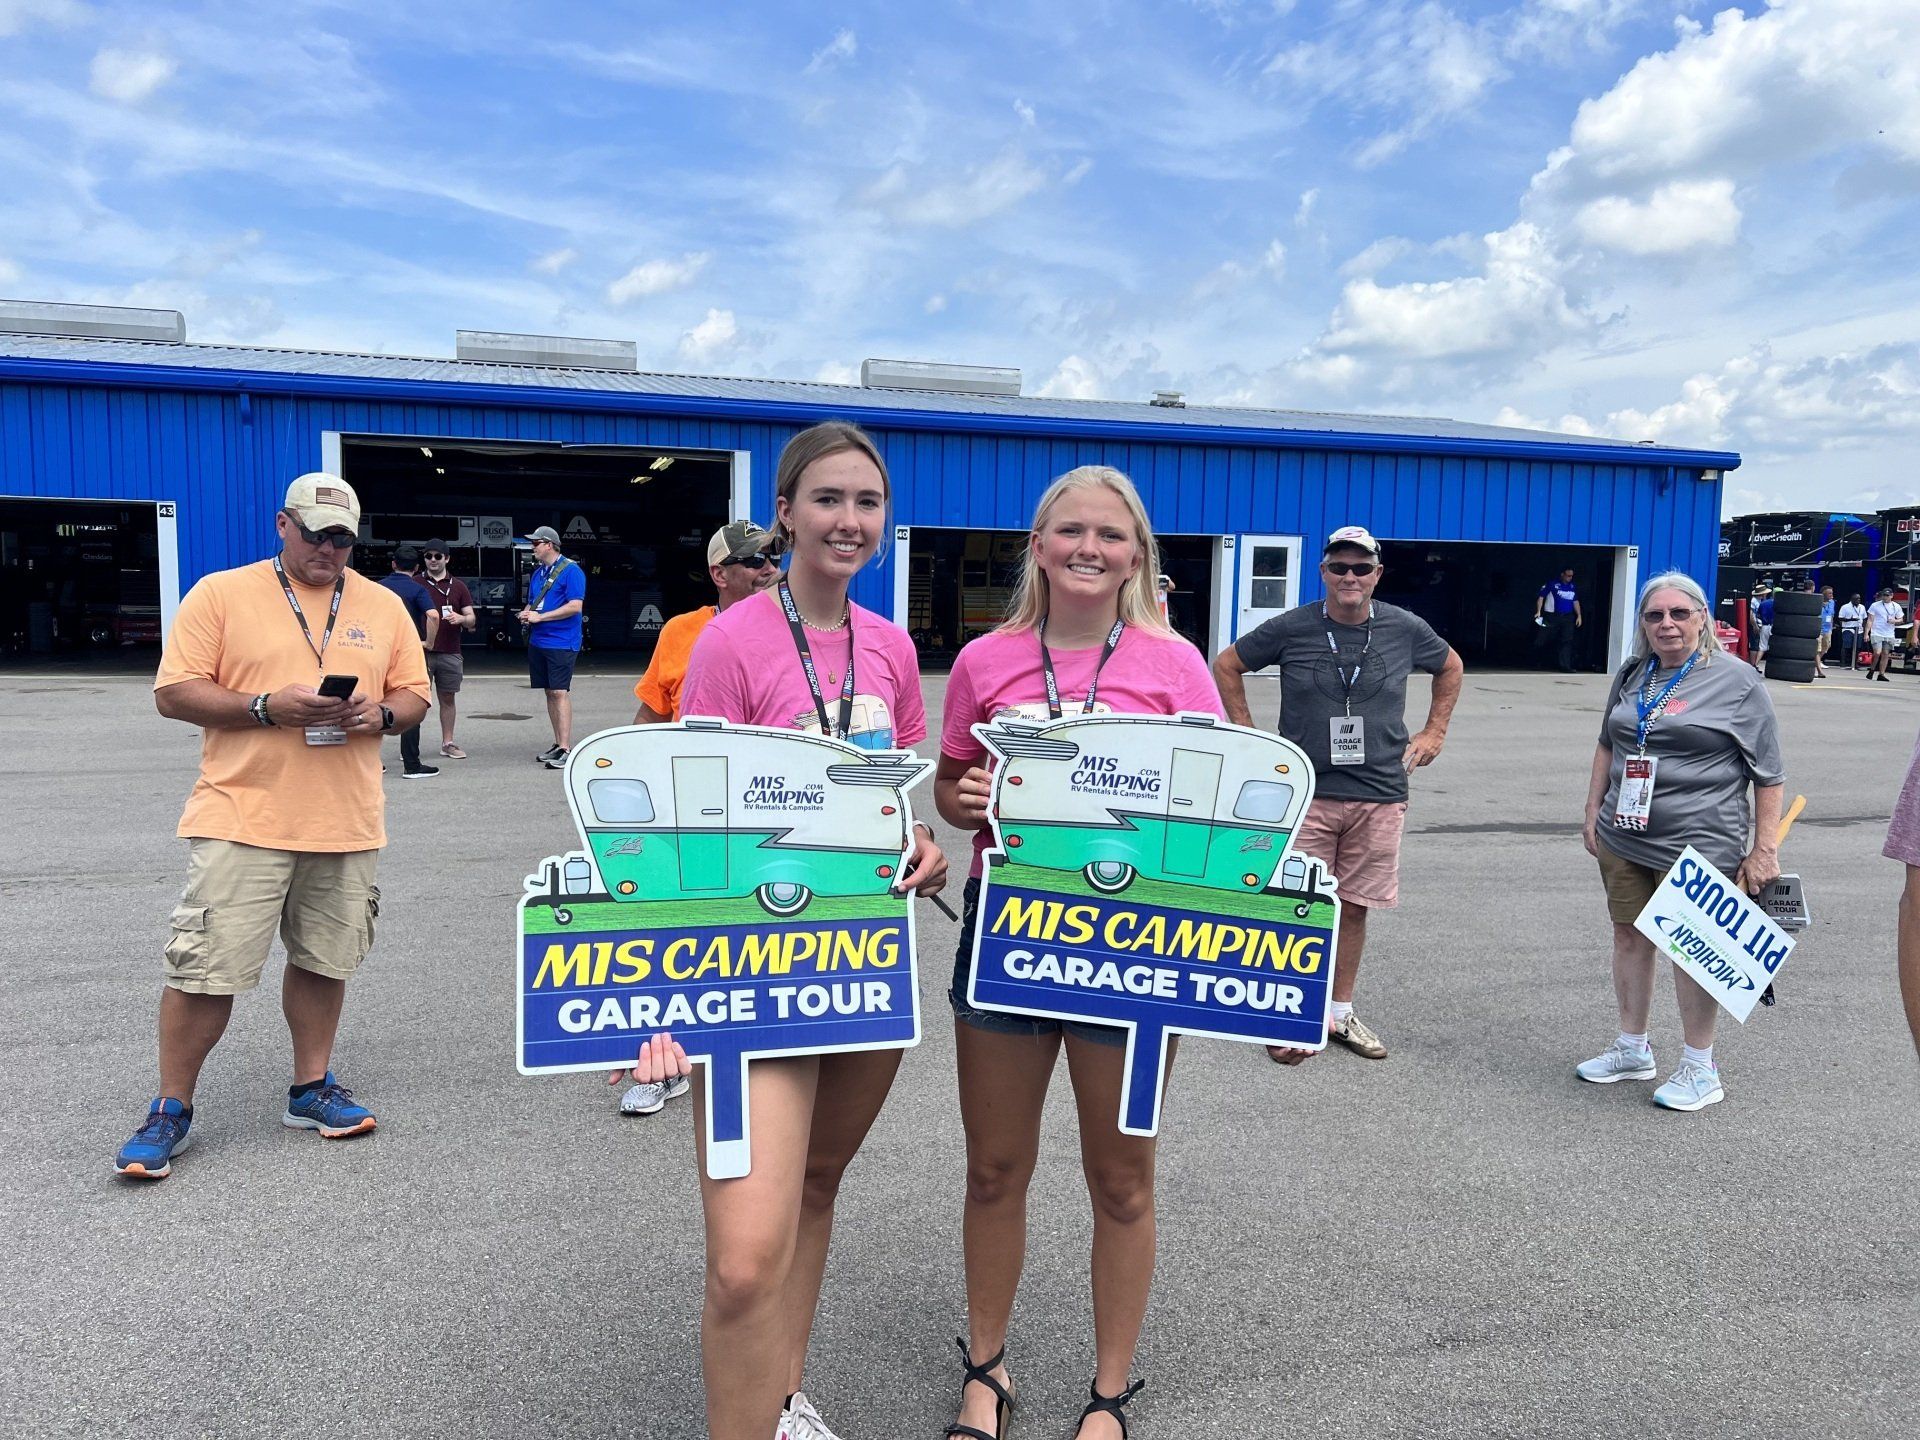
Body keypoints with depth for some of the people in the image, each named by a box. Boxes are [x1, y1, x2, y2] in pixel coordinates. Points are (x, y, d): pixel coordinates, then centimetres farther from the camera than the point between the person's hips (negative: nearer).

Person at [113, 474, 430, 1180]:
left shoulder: (383, 606, 10)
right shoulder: (221, 594, 0)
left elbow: (414, 694, 13)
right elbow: (174, 693, -4)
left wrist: (381, 713, -9)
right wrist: (267, 706, -17)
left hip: (347, 824, 4)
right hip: (243, 818, -3)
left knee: (324, 961, 13)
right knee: (207, 967, -2)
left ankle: (311, 1088, 28)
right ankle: (170, 1109, 15)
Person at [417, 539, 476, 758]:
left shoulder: (458, 586, 11)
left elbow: (471, 619, 10)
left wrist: (460, 618, -13)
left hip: (450, 653, 2)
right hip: (421, 650, -2)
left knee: (447, 698, 8)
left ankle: (447, 743, 16)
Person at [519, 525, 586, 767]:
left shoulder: (570, 571, -9)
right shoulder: (537, 573, 16)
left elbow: (575, 606, -17)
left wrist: (540, 617, -16)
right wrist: (525, 614, 2)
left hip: (561, 644, -8)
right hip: (538, 642, 8)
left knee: (560, 692, -12)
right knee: (550, 692, 11)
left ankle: (566, 750, -14)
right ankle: (558, 745, 18)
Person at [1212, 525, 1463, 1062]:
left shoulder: (1405, 629, 2)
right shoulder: (1291, 629, -5)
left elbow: (1451, 666, 21)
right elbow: (1227, 665, 7)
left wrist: (1434, 732, 15)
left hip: (1379, 797, 2)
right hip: (1305, 793, -2)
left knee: (1353, 907, 10)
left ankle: (1340, 1013, 25)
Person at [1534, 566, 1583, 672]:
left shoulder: (1572, 587, 14)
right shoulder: (1552, 584, -1)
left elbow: (1576, 602, 22)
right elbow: (1541, 597, -3)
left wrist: (1579, 615, 14)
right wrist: (1538, 611, -13)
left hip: (1568, 618, 4)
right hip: (1552, 616, -4)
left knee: (1567, 641, -4)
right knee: (1543, 640, -5)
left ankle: (1565, 666, -5)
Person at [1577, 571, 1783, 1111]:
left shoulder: (1737, 682, -7)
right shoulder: (1631, 675, 9)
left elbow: (1767, 774, -6)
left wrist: (1764, 848, -10)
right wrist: (1594, 813, 15)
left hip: (1698, 845, -6)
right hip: (1623, 840, 6)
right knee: (1629, 937, 13)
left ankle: (1700, 1069, 17)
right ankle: (1632, 1049, 28)